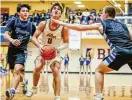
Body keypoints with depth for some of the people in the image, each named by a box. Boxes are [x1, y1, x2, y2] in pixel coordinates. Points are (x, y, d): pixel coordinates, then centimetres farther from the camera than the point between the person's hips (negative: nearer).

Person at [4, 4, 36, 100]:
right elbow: (5, 34, -9)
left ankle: (12, 91, -33)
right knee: (15, 72, 15)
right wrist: (12, 40, -28)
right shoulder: (14, 21, -2)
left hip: (22, 51, -2)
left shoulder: (31, 25, 3)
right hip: (11, 50, 2)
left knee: (17, 70, -25)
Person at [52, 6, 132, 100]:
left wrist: (62, 23, 26)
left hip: (120, 52, -4)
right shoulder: (123, 25, 28)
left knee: (99, 71, 15)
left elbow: (80, 28, 18)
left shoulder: (102, 24, 16)